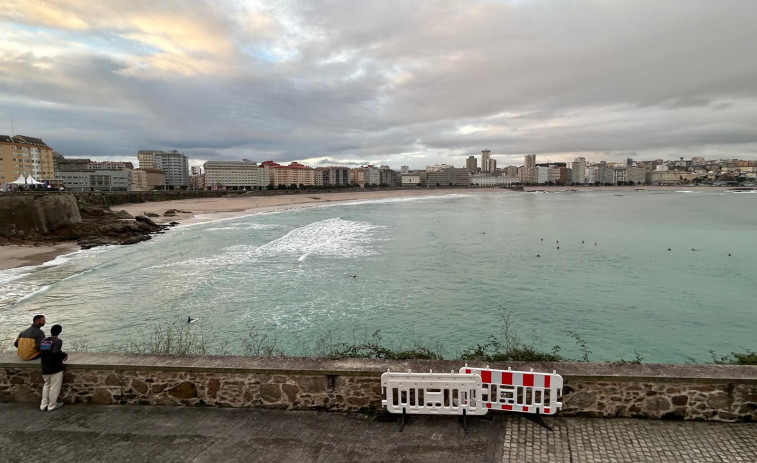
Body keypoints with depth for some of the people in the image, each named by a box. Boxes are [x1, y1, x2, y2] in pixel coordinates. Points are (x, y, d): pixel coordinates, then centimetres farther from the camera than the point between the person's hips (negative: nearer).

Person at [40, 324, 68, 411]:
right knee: (54, 387, 6)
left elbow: (41, 353, 8)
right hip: (56, 368, -6)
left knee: (46, 385, 22)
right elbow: (55, 352, -30)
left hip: (44, 368, 6)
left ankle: (43, 405, 25)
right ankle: (52, 406, 14)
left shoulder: (44, 340, 4)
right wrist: (64, 355, -15)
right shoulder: (58, 341, -15)